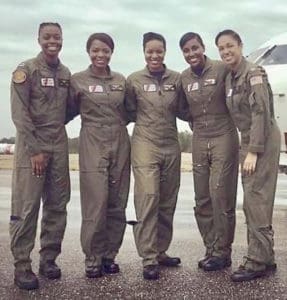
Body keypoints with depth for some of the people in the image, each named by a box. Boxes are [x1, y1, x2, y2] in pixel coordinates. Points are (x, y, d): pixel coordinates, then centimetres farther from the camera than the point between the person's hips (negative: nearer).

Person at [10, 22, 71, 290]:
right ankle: (22, 265, 4)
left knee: (57, 206, 7)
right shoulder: (25, 70, -4)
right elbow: (19, 114, -10)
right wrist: (34, 150, -14)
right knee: (26, 207, -5)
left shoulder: (66, 74, 12)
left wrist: (56, 126, 1)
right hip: (31, 145, -5)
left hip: (59, 145, 6)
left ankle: (48, 259, 18)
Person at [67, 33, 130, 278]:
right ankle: (93, 260, 9)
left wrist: (118, 124, 8)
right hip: (93, 145, -3)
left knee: (117, 205, 5)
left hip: (120, 145, 4)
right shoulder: (77, 80, 1)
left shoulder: (121, 80, 10)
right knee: (96, 205, -6)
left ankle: (110, 256, 18)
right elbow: (69, 111, 8)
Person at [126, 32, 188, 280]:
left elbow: (181, 110, 14)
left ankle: (161, 251, 22)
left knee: (168, 202, 8)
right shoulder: (134, 80, 0)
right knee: (148, 199, -11)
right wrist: (146, 120, 0)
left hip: (171, 146, 3)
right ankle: (149, 260, -5)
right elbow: (130, 113, 8)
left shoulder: (176, 79, 5)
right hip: (145, 145, -3)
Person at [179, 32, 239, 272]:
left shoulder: (222, 69, -6)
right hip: (199, 141, 5)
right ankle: (211, 249, 18)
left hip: (224, 138, -5)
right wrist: (197, 126, 12)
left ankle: (222, 252, 7)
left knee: (221, 196, -6)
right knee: (202, 200, 5)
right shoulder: (183, 78, 8)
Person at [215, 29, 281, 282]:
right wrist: (246, 148, 9)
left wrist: (253, 150, -21)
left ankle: (258, 261, 0)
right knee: (251, 201, 11)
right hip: (247, 140, 9)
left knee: (256, 199, -8)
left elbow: (261, 112, -19)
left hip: (263, 140, -9)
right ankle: (265, 257, 21)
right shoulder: (230, 78, 12)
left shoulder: (254, 73, -13)